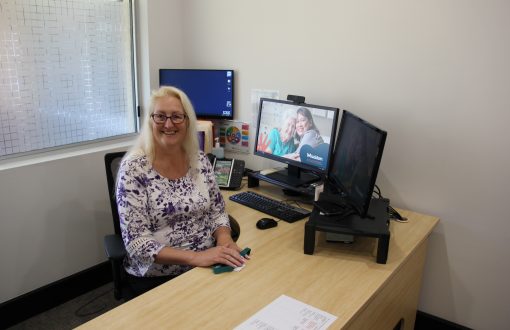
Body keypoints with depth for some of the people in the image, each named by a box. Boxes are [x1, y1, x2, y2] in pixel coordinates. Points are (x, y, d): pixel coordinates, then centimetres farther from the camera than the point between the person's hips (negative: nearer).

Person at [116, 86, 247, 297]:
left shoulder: (200, 160, 1)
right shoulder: (134, 168, -13)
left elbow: (217, 211, 9)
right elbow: (136, 242, -16)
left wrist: (224, 239, -13)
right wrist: (195, 257, -26)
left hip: (208, 267, 5)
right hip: (157, 278, -5)